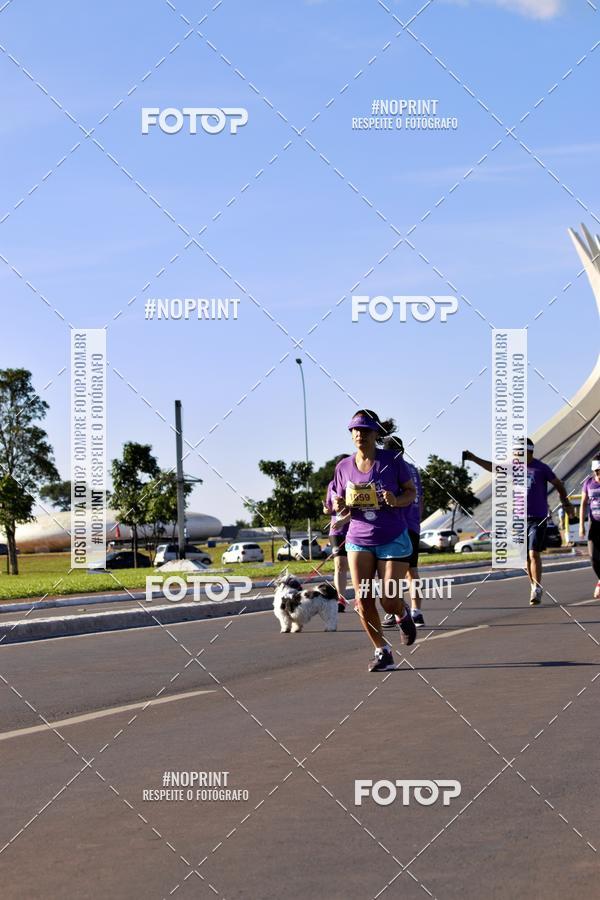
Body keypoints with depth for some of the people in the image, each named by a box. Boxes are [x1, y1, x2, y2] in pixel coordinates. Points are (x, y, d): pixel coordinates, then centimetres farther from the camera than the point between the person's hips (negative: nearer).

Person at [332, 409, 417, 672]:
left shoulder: (392, 461, -8)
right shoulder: (344, 467, 2)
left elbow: (411, 492, 1)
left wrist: (396, 500, -20)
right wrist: (339, 507, -12)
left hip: (393, 540, -3)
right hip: (359, 540, 3)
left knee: (390, 602, -8)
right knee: (363, 601, -6)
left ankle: (403, 615, 30)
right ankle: (382, 652, 10)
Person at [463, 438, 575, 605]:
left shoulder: (541, 468, -6)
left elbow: (558, 484, 5)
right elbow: (493, 467, 16)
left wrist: (566, 503, 8)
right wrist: (473, 458, 12)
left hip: (537, 519, -5)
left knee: (534, 554, -14)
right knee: (526, 556, 8)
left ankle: (537, 590, -11)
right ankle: (534, 588, 19)